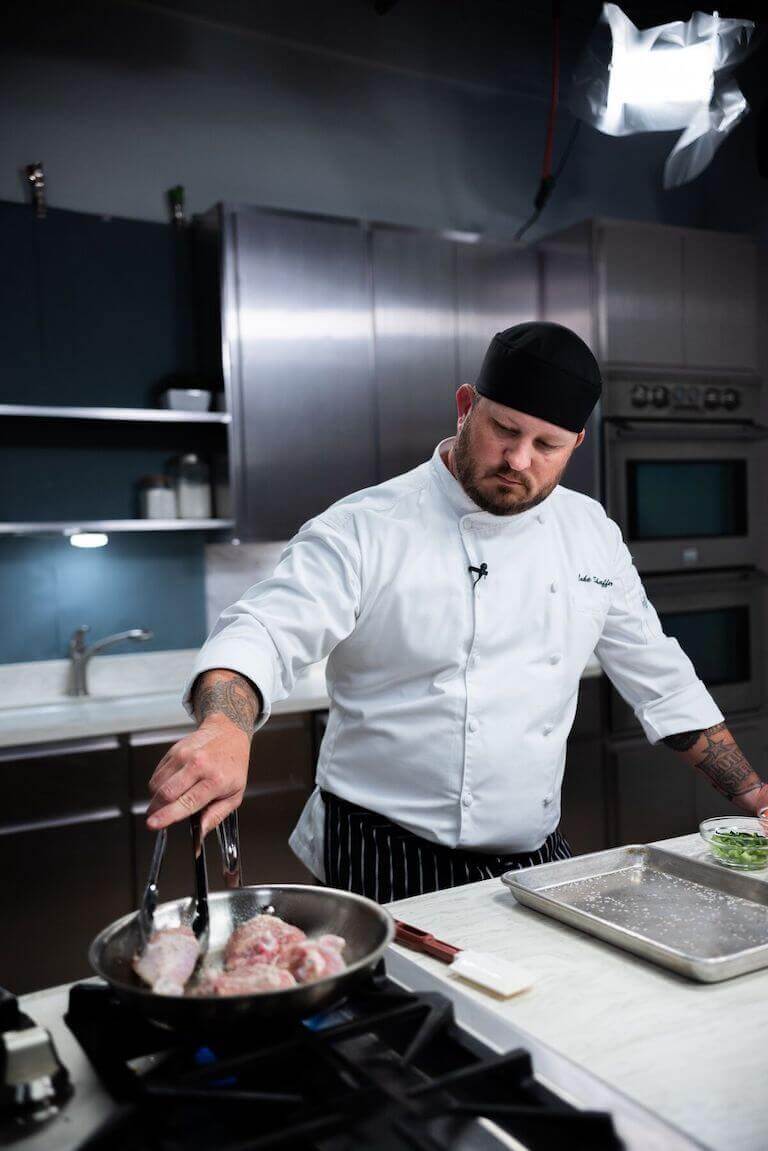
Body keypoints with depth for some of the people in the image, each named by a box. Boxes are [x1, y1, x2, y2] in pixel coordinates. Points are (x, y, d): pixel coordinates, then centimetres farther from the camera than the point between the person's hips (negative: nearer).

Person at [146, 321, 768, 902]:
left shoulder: (592, 533, 7)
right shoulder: (364, 529, -10)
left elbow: (660, 679, 14)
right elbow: (263, 635, -21)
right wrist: (225, 727, -42)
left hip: (538, 859, 5)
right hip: (388, 868, -4)